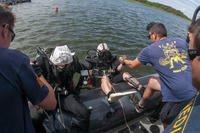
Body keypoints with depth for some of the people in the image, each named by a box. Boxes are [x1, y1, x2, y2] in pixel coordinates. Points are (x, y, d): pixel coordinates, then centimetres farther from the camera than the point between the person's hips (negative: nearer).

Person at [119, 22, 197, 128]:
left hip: (178, 96, -7)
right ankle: (140, 105, 49)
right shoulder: (182, 42, 7)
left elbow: (132, 65, 12)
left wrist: (124, 61, 34)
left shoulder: (149, 50, -5)